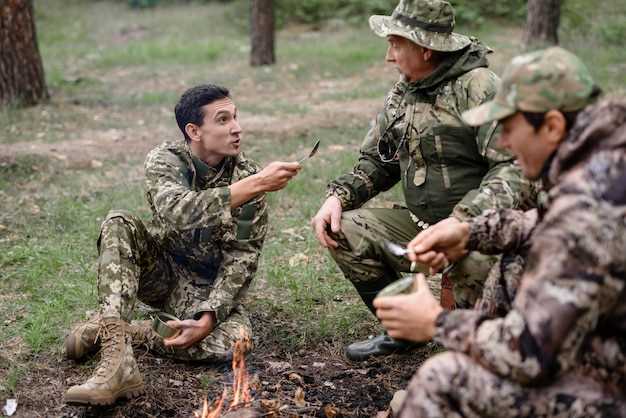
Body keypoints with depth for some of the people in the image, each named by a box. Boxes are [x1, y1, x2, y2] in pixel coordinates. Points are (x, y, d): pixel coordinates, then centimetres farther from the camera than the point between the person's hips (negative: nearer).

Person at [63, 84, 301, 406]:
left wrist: (207, 320, -27)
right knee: (119, 224, -27)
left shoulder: (248, 176, -13)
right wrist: (255, 186, -45)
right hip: (160, 272, 1)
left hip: (208, 287, 0)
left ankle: (107, 330, -15)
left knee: (235, 339, -32)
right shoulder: (165, 159, -14)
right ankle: (117, 363, -37)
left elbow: (242, 258, -14)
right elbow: (177, 212, -37)